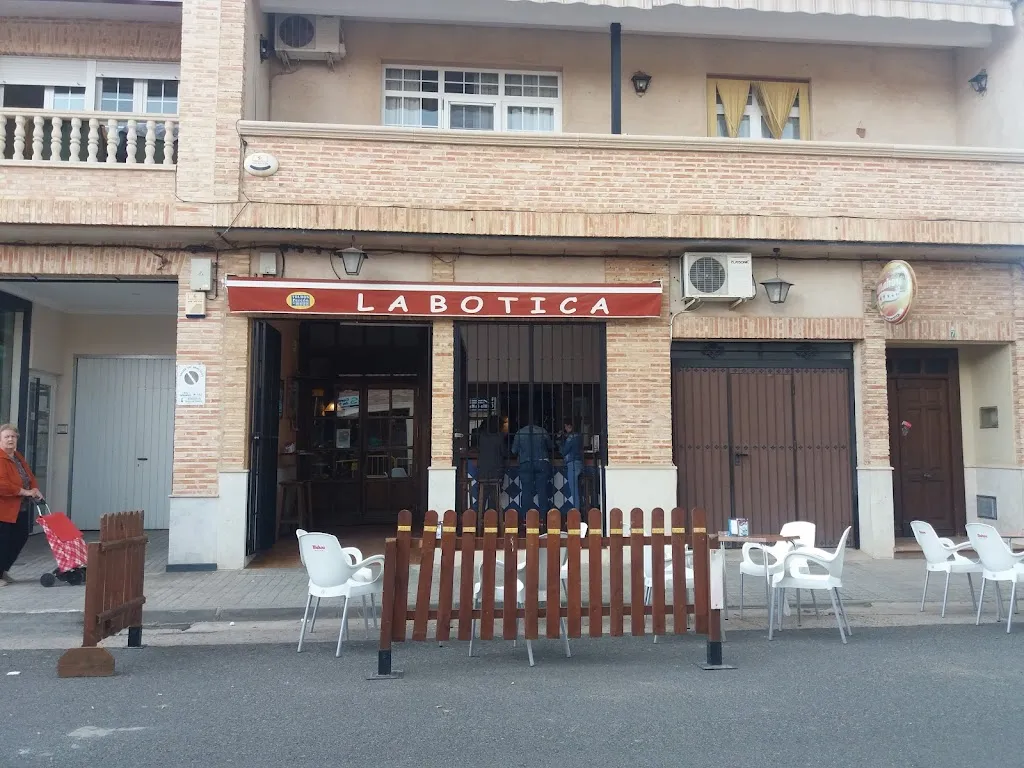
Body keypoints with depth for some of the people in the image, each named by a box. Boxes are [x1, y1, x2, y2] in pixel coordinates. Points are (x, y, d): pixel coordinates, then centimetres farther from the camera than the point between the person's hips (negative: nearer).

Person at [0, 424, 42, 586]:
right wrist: (25, 492, -23)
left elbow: (29, 476, 17)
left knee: (20, 538, 14)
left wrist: (35, 490, -1)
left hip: (20, 509, 9)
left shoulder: (18, 457, 12)